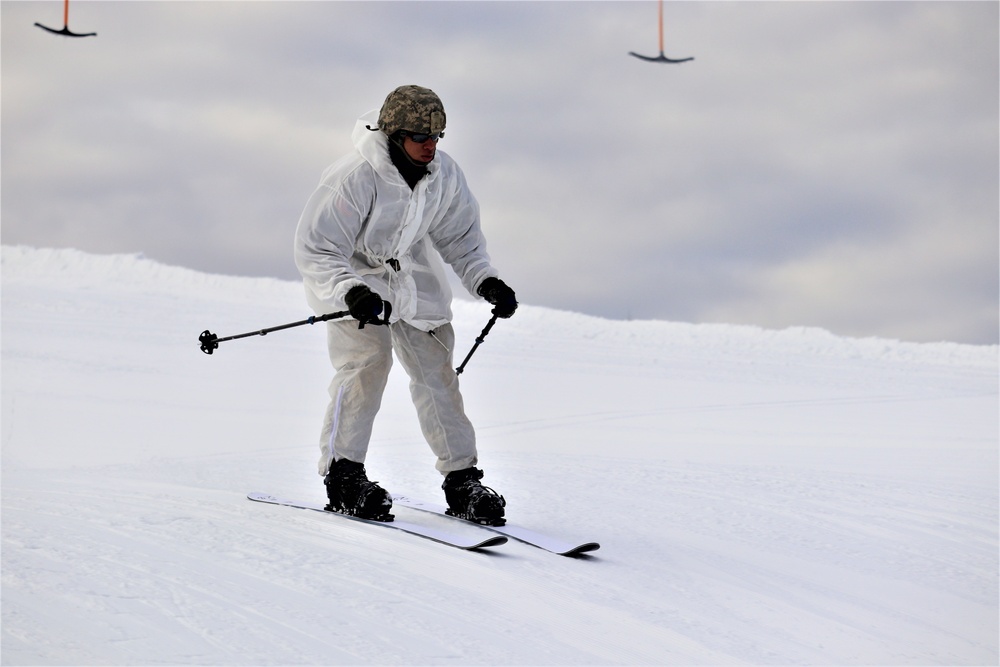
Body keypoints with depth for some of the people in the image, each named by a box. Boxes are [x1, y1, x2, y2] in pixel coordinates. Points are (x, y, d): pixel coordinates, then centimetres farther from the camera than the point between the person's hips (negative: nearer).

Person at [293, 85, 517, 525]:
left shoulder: (444, 175, -11)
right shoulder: (355, 179, -29)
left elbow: (461, 238, 6)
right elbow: (314, 248, -29)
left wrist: (486, 282, -8)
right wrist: (353, 293, -44)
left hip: (410, 277, 5)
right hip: (348, 274, -5)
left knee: (436, 369, 2)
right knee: (367, 359, -23)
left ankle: (461, 480, 9)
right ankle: (343, 473, -13)